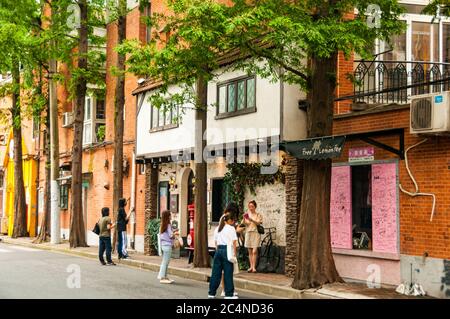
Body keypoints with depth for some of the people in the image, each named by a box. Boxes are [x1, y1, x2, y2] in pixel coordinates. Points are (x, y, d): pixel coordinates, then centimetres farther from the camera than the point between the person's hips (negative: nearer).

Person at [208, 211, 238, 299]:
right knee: (228, 273, -1)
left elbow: (215, 242, 14)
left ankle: (211, 293, 12)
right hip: (227, 250, -6)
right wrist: (234, 253, -2)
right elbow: (234, 242, -5)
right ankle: (229, 294, 2)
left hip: (218, 250, 6)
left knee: (216, 272, 8)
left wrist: (218, 250, 16)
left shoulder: (217, 229, 15)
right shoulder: (231, 228, -2)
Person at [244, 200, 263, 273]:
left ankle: (254, 267, -9)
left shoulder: (258, 215, 4)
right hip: (248, 233, 3)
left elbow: (258, 223, -11)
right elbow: (244, 224, 6)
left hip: (255, 233, -3)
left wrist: (251, 220, -25)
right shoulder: (247, 214, 11)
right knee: (250, 251, 4)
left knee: (254, 251, -11)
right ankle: (251, 266, 9)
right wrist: (244, 219, -13)